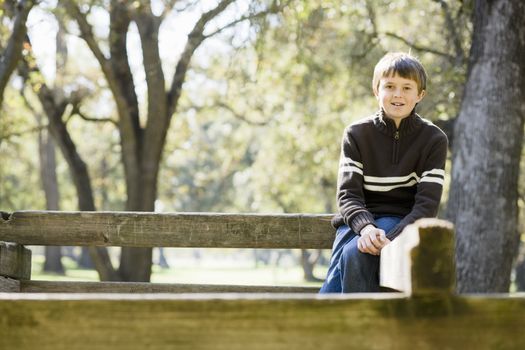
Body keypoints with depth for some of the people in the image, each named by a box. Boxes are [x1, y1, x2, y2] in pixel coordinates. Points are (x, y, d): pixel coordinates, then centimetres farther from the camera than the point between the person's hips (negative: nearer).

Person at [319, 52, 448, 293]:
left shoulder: (434, 140, -2)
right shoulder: (356, 134, 3)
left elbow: (426, 205, -9)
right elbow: (347, 194, -4)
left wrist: (390, 239, -26)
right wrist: (366, 228, -27)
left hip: (401, 222, -2)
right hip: (359, 220, 2)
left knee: (355, 253, -33)